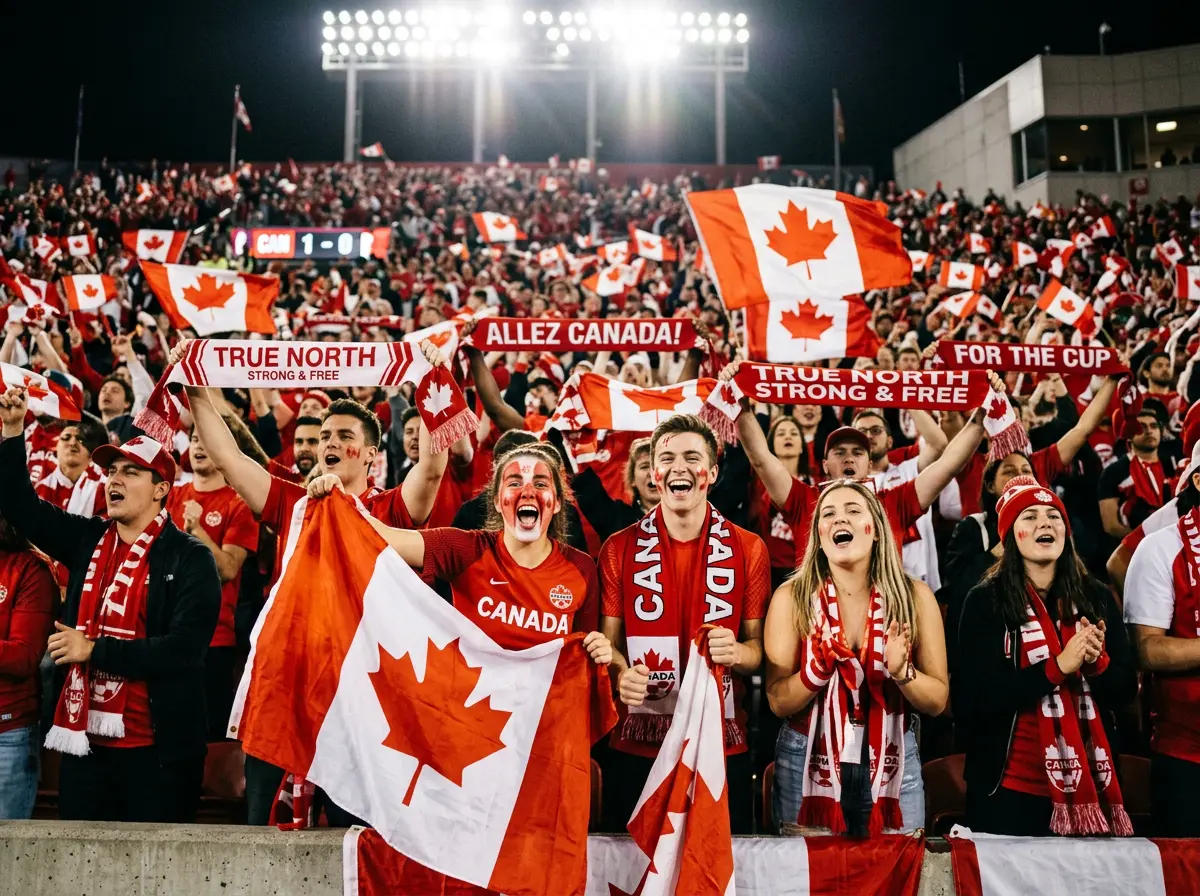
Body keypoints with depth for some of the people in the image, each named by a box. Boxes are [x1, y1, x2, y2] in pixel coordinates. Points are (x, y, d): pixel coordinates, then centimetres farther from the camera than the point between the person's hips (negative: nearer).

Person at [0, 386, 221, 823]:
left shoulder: (190, 558, -9)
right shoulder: (89, 539, 8)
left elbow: (184, 648, -19)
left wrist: (93, 650, -17)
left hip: (154, 748, -5)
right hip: (83, 738, 5)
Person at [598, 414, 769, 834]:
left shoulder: (748, 549, 2)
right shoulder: (619, 549, 2)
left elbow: (761, 645, 3)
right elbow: (608, 640, 4)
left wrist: (737, 652, -19)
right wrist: (622, 673, -17)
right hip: (635, 747, 0)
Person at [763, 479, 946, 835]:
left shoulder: (914, 596, -3)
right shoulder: (792, 597, -7)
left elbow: (937, 701, 0)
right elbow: (778, 703, -7)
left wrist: (902, 672, -20)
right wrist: (820, 666, -25)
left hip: (892, 767, 1)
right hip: (809, 766, -1)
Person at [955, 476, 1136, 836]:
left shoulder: (1097, 597, 4)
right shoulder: (986, 601, -8)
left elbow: (1125, 690, 5)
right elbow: (976, 697, -15)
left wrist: (1098, 661, -16)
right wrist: (1058, 666, -22)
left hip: (1087, 782, 4)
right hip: (1011, 784, -4)